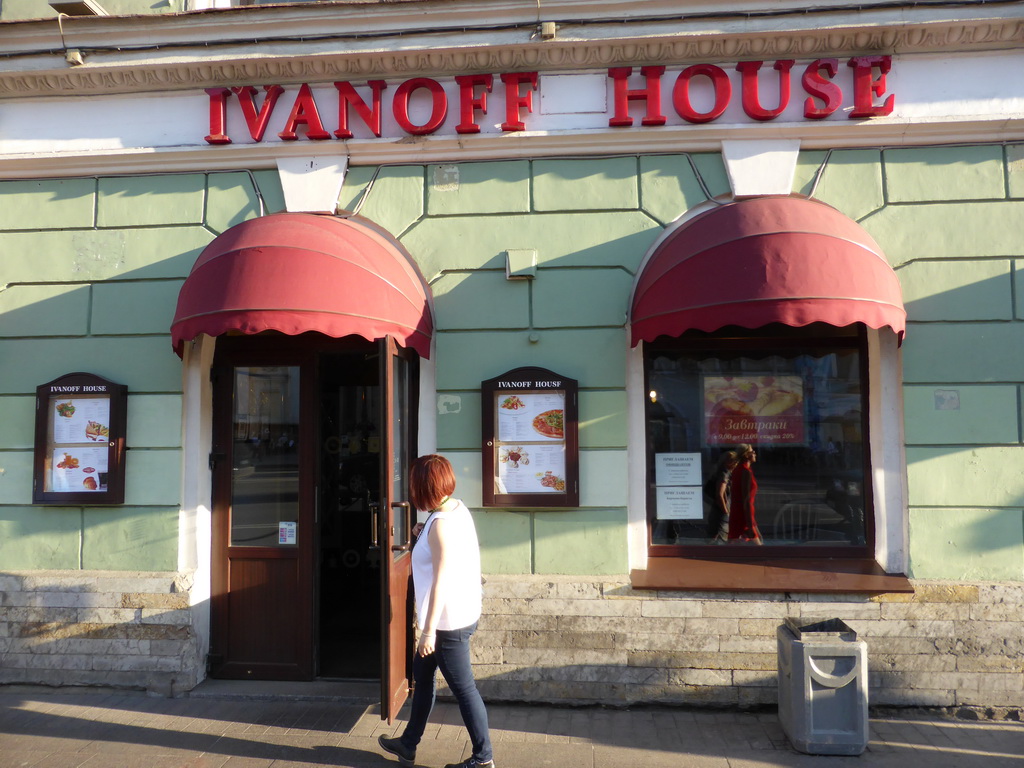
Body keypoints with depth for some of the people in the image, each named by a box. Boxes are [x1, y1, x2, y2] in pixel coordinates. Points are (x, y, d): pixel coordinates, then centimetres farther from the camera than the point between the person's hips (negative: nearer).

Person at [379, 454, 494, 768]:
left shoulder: (440, 524, -23)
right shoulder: (458, 508, 2)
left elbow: (441, 581, -24)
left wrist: (429, 630, -21)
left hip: (449, 621, -10)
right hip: (462, 613, 10)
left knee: (464, 688, 5)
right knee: (422, 674, 21)